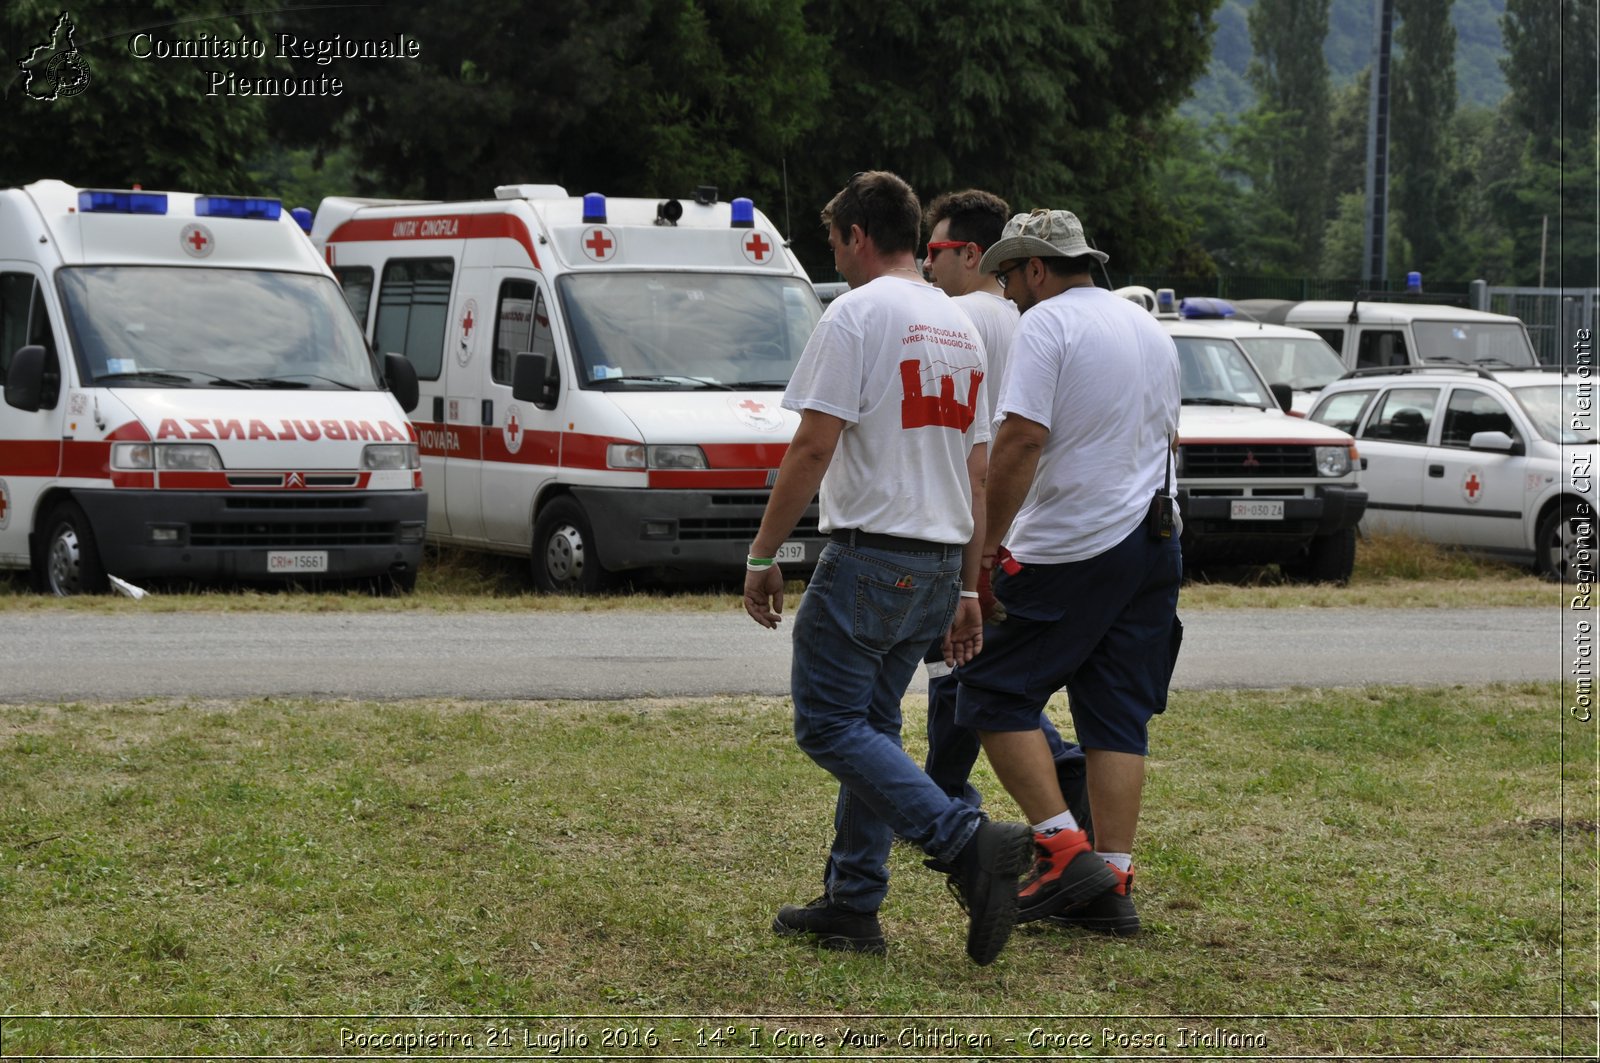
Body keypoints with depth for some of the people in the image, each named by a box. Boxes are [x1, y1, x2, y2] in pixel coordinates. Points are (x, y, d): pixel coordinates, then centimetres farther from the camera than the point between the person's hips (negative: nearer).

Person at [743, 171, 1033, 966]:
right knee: (870, 727, 16)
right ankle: (851, 905, 16)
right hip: (939, 564, 9)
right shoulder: (960, 328, 17)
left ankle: (971, 843, -21)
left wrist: (763, 555, -9)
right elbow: (977, 471, 18)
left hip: (869, 557, -9)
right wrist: (968, 588, 20)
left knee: (828, 724, -7)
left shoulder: (857, 314, -9)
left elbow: (813, 447, -15)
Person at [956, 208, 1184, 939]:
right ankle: (1112, 886, 5)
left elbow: (1021, 441, -18)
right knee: (1119, 716, 8)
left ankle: (1064, 850, -9)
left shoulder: (1045, 325, -9)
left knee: (995, 696, 0)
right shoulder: (1149, 329, 18)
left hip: (1071, 550, -8)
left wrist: (987, 542, -14)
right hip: (1154, 543, 8)